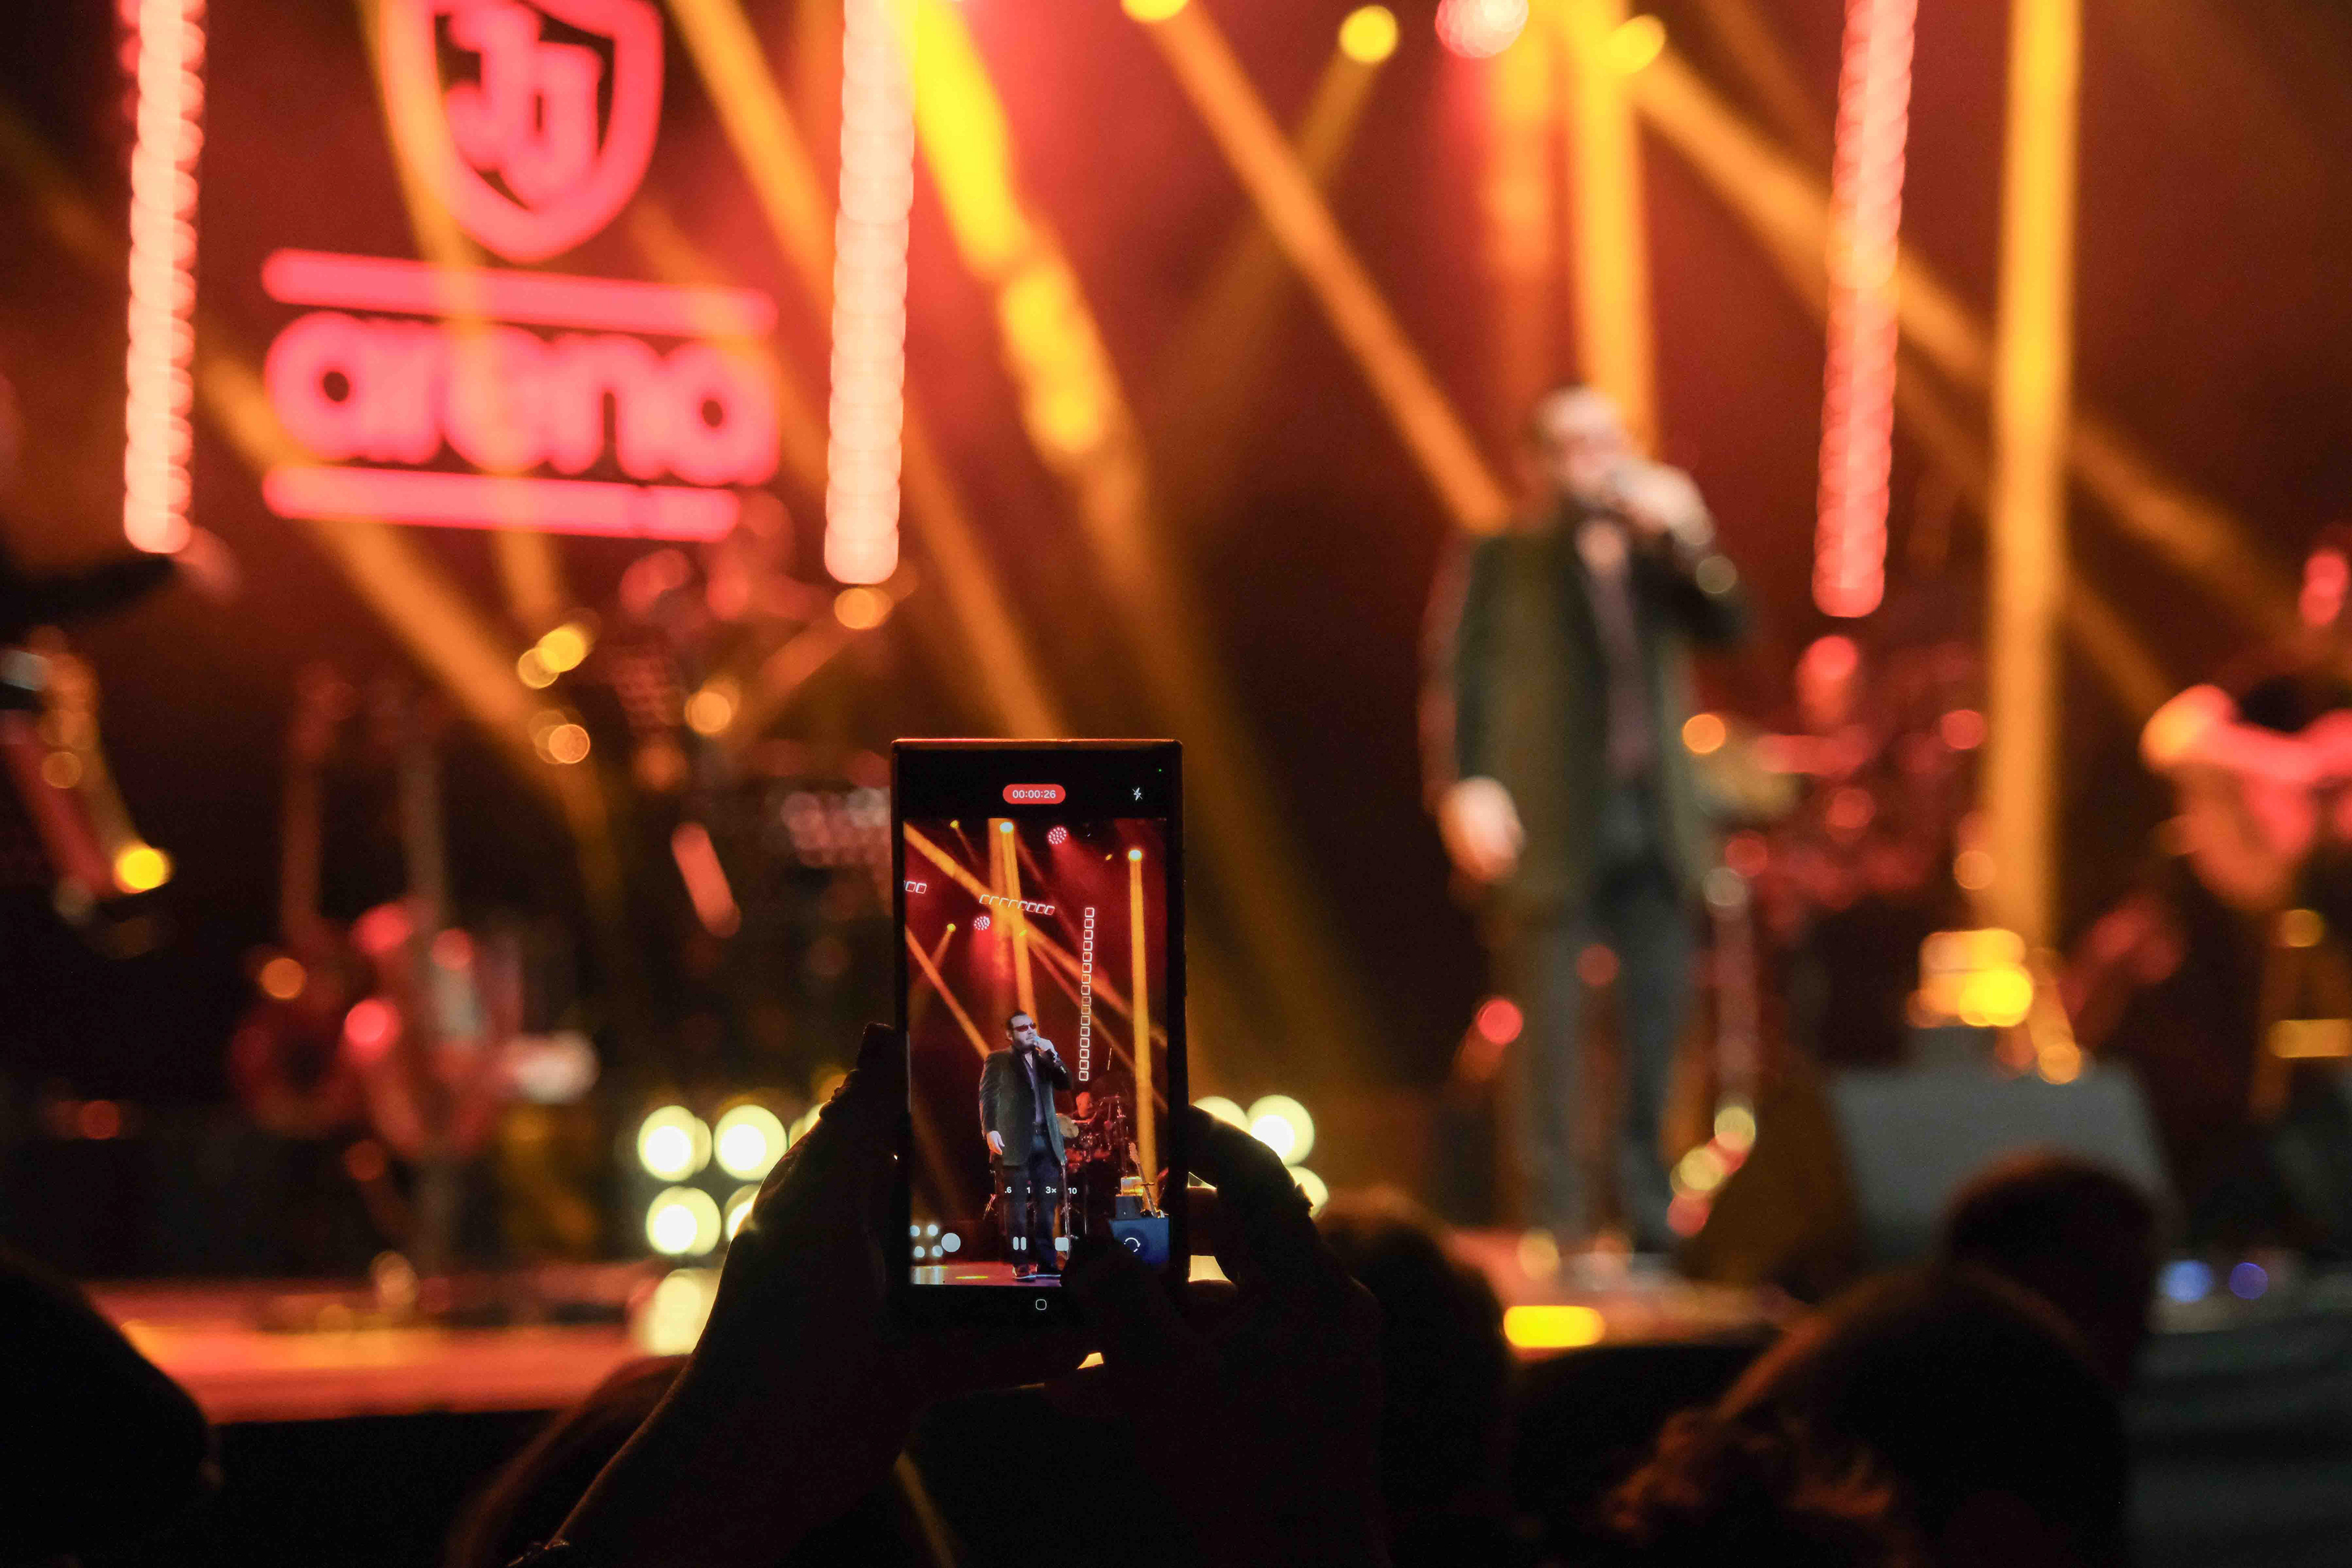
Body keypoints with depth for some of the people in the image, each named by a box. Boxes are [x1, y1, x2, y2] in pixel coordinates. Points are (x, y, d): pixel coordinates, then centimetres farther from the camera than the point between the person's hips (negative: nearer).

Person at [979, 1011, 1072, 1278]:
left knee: (1046, 1204, 3)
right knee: (1017, 1204, -6)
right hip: (1016, 1143, -5)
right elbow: (988, 1096, -2)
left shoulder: (1044, 1060, 20)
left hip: (1046, 1142, 5)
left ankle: (1046, 1261, 6)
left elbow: (1065, 1083, 8)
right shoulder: (998, 1060, 6)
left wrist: (1053, 1055, -4)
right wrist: (990, 1130, -15)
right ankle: (1021, 1264, -5)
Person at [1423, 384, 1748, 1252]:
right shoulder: (1497, 564, 4)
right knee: (1551, 1023, -5)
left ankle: (1649, 1205, 18)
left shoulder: (1652, 557, 18)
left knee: (1661, 1013, 6)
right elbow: (1454, 681, -4)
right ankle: (1557, 1216, -1)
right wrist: (1465, 787, -17)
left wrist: (1686, 536, -9)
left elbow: (1729, 622, 4)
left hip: (1653, 823, 5)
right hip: (1549, 830, -5)